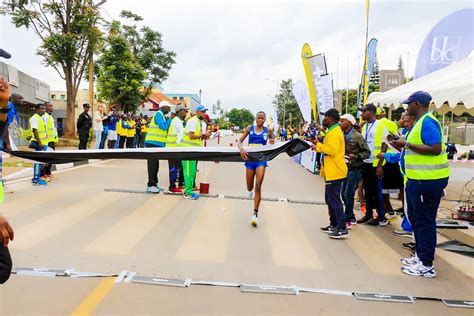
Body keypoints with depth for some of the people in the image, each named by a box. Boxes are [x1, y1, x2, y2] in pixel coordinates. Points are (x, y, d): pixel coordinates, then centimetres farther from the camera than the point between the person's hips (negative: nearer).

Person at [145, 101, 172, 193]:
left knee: (155, 165, 13)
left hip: (157, 143, 10)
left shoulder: (162, 115, 18)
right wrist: (170, 119, -8)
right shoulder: (158, 114, -11)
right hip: (153, 143, -10)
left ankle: (154, 184, 21)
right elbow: (163, 127, -20)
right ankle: (150, 185, -3)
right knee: (152, 164, -7)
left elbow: (165, 129, 20)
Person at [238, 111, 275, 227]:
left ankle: (255, 214, -4)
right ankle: (250, 191, 52)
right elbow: (239, 141, 1)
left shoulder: (268, 130, 3)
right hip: (250, 158, 1)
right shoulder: (249, 128, 2)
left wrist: (272, 142, -7)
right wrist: (241, 148, -21)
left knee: (258, 187, -10)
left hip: (261, 159, -1)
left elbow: (272, 141, 18)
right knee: (250, 187, 10)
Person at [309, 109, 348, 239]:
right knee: (330, 199, 17)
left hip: (334, 172, -11)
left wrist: (318, 145, -17)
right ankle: (334, 225, 27)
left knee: (334, 200, -8)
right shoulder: (333, 131, 18)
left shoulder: (334, 133, -15)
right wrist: (318, 145, 5)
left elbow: (332, 150, -25)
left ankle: (342, 229, -4)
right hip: (332, 171, 11)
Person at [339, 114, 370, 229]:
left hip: (355, 169, -7)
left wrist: (355, 156, -22)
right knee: (343, 194, 10)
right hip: (345, 168, 7)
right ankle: (352, 218, 26)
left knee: (348, 194, -5)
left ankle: (347, 220, 7)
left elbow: (367, 152, -9)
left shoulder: (357, 136, -12)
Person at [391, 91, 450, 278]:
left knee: (424, 221, -3)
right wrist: (402, 145, 12)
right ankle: (420, 255, 32)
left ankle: (426, 265, 7)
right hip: (418, 179, 11)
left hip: (427, 180, -11)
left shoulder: (427, 122, -16)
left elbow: (435, 149, -25)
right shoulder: (420, 122, 16)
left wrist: (407, 144, -22)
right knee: (415, 218, 19)